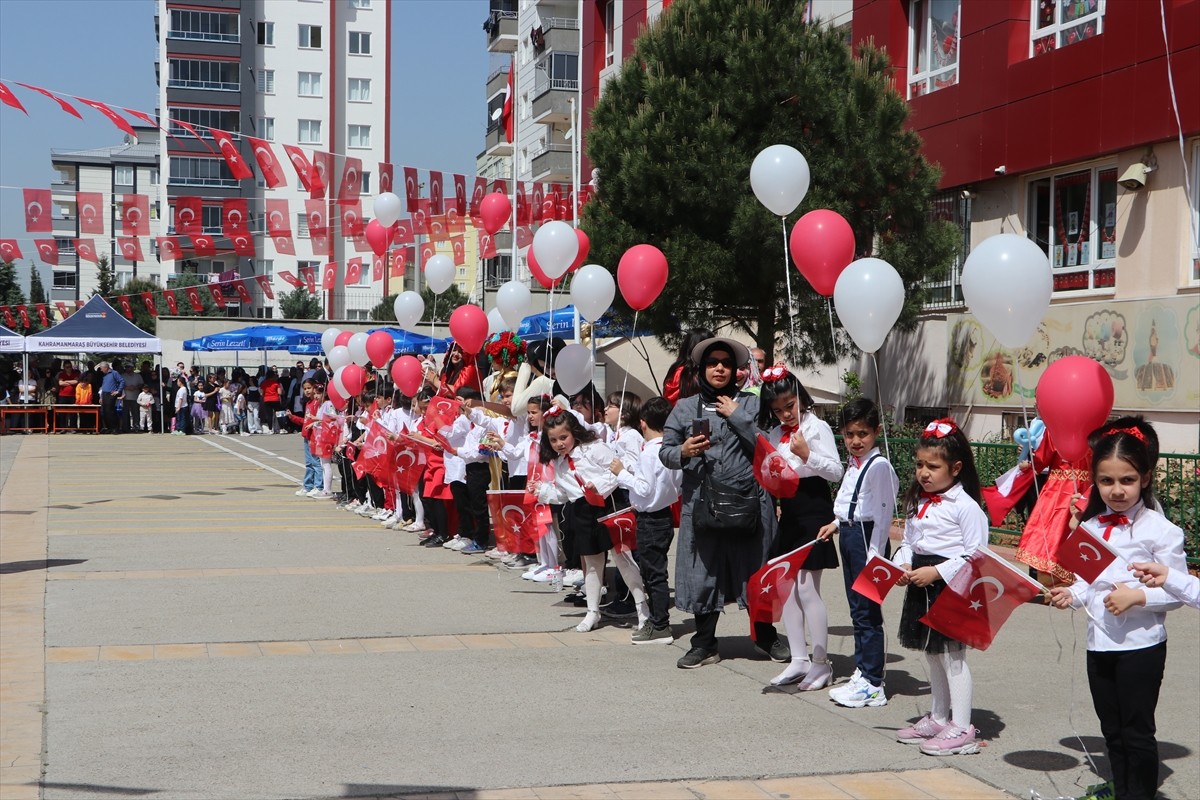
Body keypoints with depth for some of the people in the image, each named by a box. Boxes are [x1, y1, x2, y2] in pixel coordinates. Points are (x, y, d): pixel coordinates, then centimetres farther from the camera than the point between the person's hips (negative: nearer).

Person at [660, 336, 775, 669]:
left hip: (747, 502, -1)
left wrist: (737, 416, -7)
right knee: (703, 572, 4)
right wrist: (683, 452, -12)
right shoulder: (685, 407, 11)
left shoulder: (750, 404, 8)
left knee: (755, 570, 4)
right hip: (702, 502, 1)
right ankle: (704, 644, 15)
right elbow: (665, 451, 9)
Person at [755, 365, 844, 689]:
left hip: (813, 513, -7)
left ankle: (821, 664, 1)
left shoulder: (817, 427, -8)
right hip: (788, 515, 7)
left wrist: (807, 455, -24)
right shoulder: (775, 435, 11)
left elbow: (836, 471, -12)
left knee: (807, 589, -7)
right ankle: (798, 660, 16)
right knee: (786, 589, 8)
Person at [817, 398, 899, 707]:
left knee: (868, 612, -5)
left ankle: (873, 685, 1)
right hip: (848, 535, 9)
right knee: (856, 609, 15)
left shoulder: (879, 466, -15)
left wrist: (874, 556, -19)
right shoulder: (853, 463, 13)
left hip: (867, 538, -9)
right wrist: (837, 524, 15)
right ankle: (862, 672, 24)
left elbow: (883, 513, -17)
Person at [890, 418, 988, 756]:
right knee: (933, 655, 18)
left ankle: (961, 729, 2)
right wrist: (903, 566, -4)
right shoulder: (917, 502, 10)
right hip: (922, 588, 8)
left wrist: (936, 572, -21)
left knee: (953, 656, -4)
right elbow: (909, 542, 16)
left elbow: (975, 555, -17)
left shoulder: (965, 506, -14)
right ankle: (938, 718, 30)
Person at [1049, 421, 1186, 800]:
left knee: (1137, 731, 3)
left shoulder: (1159, 530, -11)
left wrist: (1138, 597, -23)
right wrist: (1071, 595, -5)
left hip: (1141, 645, -6)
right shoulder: (1090, 527, 6)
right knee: (1112, 730, 16)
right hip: (1099, 642, 6)